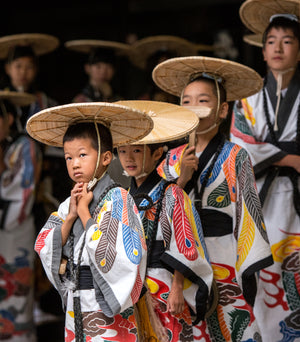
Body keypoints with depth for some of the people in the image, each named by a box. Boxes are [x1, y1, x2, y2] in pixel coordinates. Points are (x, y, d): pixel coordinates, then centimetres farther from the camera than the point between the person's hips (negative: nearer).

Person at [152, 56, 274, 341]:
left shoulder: (235, 157, -1)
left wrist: (249, 275, -8)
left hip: (223, 262, -3)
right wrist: (182, 178, -12)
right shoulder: (173, 160, 9)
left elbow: (247, 215, -3)